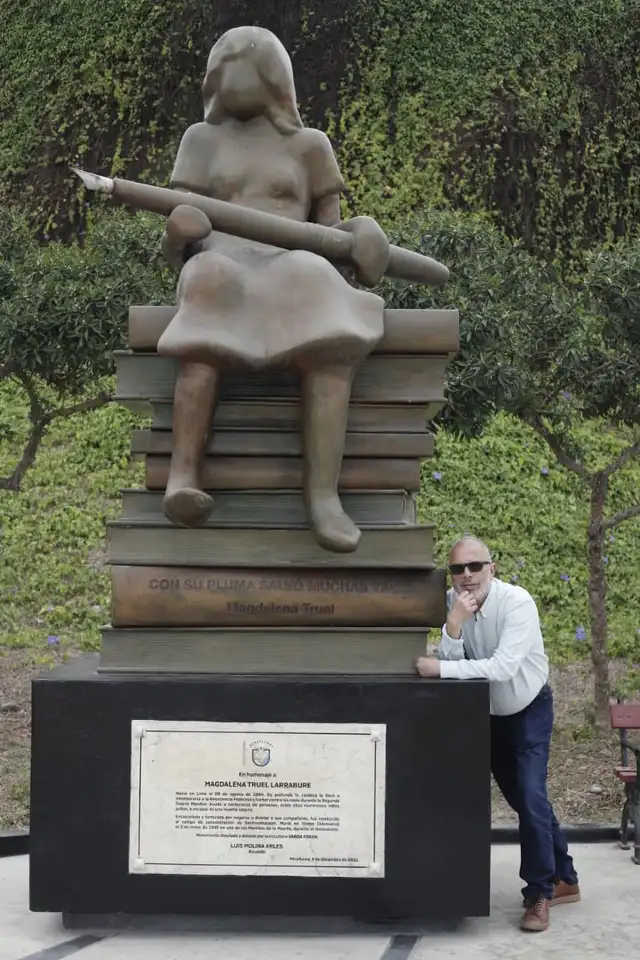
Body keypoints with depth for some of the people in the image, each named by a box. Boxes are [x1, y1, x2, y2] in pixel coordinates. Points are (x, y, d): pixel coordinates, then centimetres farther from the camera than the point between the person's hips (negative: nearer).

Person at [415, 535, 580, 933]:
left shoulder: (517, 601, -29)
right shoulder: (452, 602, -14)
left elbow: (503, 667, -38)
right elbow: (451, 661, -21)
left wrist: (441, 669, -38)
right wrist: (454, 624, -37)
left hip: (529, 709, -5)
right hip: (487, 713, 5)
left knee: (531, 797, -15)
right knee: (522, 799, 14)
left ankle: (540, 894, 1)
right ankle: (563, 878, 32)